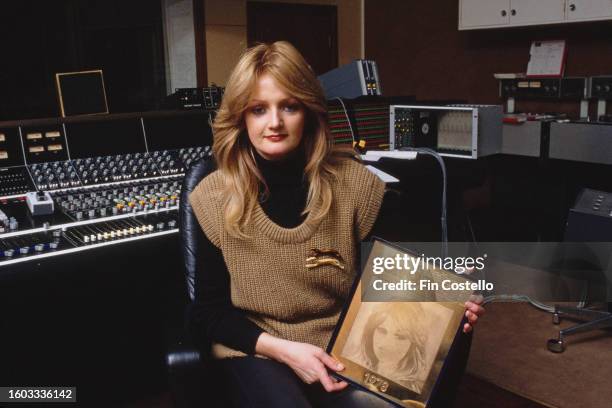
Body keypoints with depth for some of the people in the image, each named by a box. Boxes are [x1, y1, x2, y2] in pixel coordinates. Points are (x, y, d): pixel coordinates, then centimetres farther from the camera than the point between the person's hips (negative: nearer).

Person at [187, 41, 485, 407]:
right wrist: (281, 348, -17)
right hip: (256, 350, -1)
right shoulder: (213, 201, -8)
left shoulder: (352, 184, -6)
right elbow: (208, 312, -3)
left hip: (343, 345, 1)